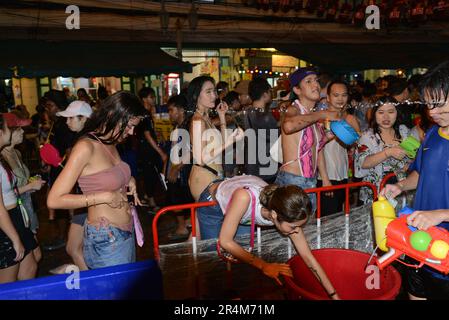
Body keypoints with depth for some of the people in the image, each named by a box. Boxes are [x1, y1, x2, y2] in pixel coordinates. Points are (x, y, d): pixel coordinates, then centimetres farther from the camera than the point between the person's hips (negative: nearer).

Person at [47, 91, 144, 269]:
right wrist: (105, 197, -21)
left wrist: (129, 180, 4)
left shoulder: (111, 144, 6)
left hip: (127, 232, 8)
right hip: (106, 239, -8)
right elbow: (54, 200, -21)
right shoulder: (85, 147, -19)